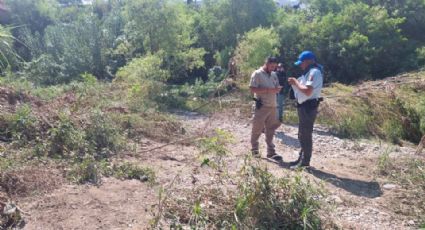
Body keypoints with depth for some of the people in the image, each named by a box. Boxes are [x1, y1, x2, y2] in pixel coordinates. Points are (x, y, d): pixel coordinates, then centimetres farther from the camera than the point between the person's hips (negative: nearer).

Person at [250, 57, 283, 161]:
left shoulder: (274, 75, 14)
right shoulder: (257, 74, -7)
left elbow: (277, 87, 19)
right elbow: (252, 89, -15)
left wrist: (278, 88, -7)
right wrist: (268, 90, -20)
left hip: (272, 106, 6)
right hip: (261, 106, -6)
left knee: (270, 130, 8)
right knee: (257, 130, 3)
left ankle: (271, 152, 14)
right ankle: (254, 150, 17)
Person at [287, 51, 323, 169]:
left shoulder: (314, 72, -16)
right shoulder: (309, 72, 17)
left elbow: (308, 91, -26)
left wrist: (296, 82, -14)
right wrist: (294, 83, 3)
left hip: (308, 107, -11)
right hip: (304, 106, 11)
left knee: (306, 135, -3)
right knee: (302, 135, 17)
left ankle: (305, 162, 5)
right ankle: (302, 159, 27)